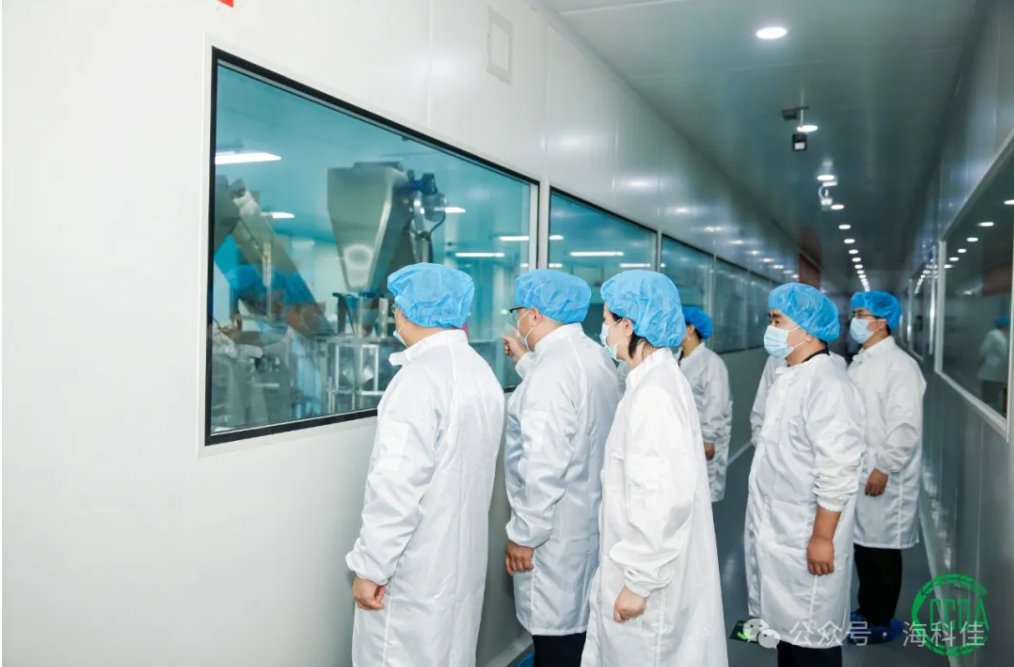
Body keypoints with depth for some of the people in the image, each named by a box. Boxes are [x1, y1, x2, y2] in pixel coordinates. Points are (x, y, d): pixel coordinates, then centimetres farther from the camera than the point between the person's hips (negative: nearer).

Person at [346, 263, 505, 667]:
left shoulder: (420, 377, -20)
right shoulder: (482, 372, 7)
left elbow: (397, 484, -23)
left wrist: (370, 566, -17)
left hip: (417, 567, -8)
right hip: (464, 557, 8)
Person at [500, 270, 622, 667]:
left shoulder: (552, 367, -22)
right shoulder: (594, 356, 7)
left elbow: (544, 465, -25)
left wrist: (523, 534, -17)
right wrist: (525, 360, 25)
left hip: (557, 527, -9)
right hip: (590, 515, 9)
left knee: (556, 633, 2)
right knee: (578, 621, 20)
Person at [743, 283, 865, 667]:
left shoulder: (827, 383, -20)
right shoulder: (788, 377, 10)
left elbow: (838, 471, -23)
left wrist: (822, 538, -21)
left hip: (806, 540, -9)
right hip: (777, 534, 9)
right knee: (787, 626, 19)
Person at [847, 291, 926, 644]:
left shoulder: (899, 365, -14)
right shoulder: (859, 362, 12)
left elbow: (906, 425, -19)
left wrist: (884, 468, -20)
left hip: (882, 477, -8)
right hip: (856, 473, 8)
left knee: (881, 548, 4)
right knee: (862, 544, 16)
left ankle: (881, 621, 17)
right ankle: (867, 611, 30)